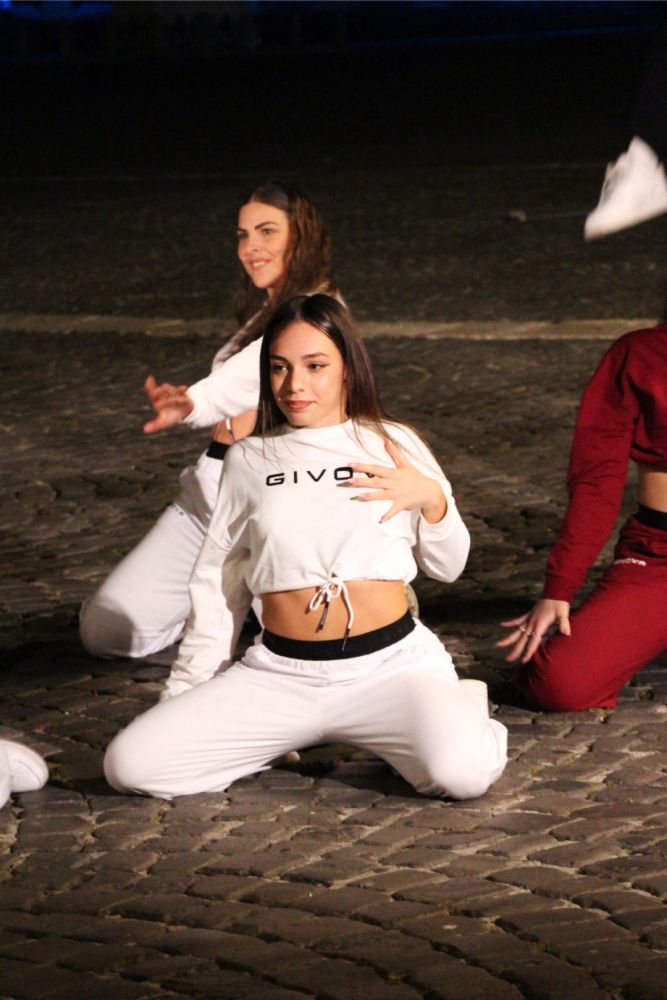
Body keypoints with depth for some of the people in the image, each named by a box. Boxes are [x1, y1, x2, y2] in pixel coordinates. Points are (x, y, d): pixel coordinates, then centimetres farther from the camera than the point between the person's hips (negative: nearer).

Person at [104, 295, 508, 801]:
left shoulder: (393, 445, 7)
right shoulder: (249, 460, 11)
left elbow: (447, 566, 14)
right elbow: (217, 580, 18)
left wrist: (432, 497, -6)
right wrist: (185, 696, 17)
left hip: (392, 662, -2)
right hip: (280, 676, 3)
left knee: (464, 772, -33)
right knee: (132, 763, -15)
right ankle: (298, 736, 7)